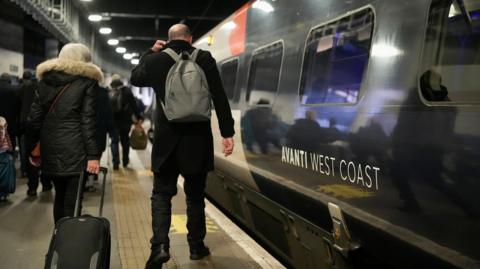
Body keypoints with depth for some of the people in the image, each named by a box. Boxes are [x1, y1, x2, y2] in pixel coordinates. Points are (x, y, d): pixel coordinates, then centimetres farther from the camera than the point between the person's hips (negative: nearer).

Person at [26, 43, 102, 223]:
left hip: (50, 150, 6)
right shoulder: (87, 81, -2)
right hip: (75, 151, -5)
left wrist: (31, 148, 17)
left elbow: (34, 119, 10)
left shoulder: (44, 80, 12)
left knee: (60, 198, 19)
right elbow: (88, 121, -10)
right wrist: (93, 154, -12)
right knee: (72, 202, -3)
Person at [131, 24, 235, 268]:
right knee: (195, 194, 13)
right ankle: (196, 246, 22)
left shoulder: (156, 60, 0)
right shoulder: (204, 59, -3)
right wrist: (227, 132, -5)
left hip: (166, 139, 0)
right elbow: (219, 98, -7)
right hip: (197, 138, 0)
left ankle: (160, 245, -6)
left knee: (161, 193, 10)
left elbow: (135, 78, 20)